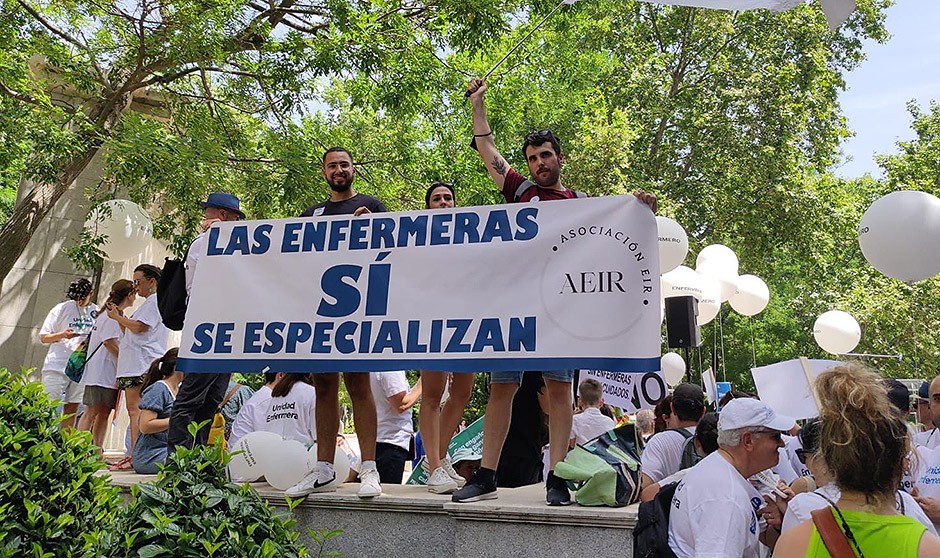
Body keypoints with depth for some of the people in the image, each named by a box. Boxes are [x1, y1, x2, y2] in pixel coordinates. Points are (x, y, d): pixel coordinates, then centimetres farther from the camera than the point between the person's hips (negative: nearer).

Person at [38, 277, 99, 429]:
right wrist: (63, 335, -18)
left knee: (72, 409, 6)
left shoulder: (97, 312, 9)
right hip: (57, 366, -3)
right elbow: (43, 337, 1)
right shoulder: (62, 309, 0)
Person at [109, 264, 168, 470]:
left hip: (143, 365, -11)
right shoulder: (150, 302, 29)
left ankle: (134, 455, -20)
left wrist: (118, 317, 0)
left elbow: (138, 327, -15)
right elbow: (131, 334, 30)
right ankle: (134, 455, 4)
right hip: (136, 365, 11)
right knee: (134, 409, 5)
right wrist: (120, 317, 18)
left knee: (135, 409, -16)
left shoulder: (156, 300, -4)